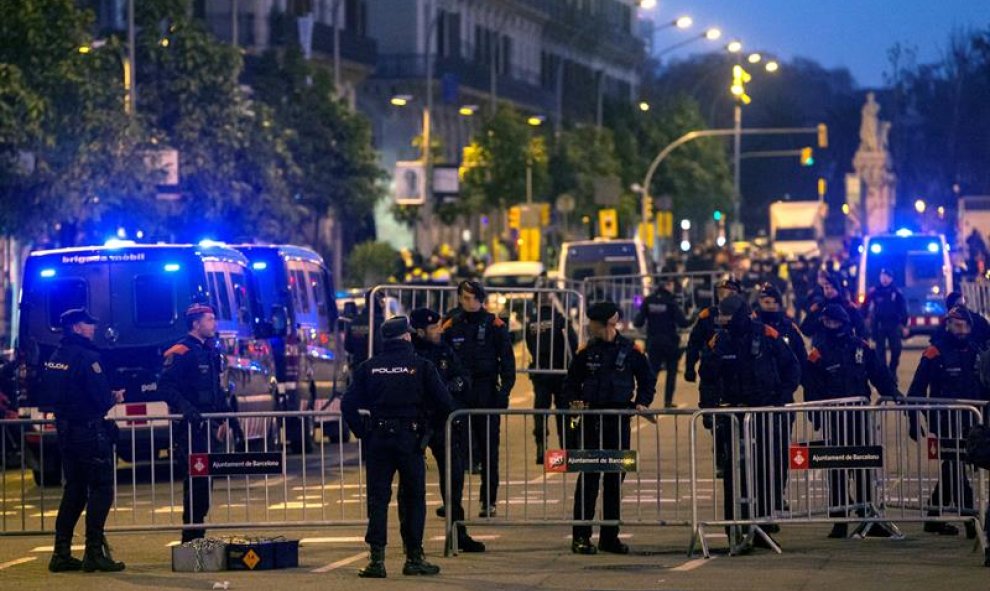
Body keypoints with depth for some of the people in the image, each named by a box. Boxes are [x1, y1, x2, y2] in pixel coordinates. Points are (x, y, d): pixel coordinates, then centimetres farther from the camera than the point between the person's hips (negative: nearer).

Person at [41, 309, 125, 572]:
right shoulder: (86, 357, -16)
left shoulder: (55, 358, 11)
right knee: (101, 490, -2)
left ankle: (61, 553, 13)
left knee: (74, 491, 14)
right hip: (90, 430, -9)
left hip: (65, 430, 9)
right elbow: (101, 399, -21)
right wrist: (114, 398, 3)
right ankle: (94, 553, -5)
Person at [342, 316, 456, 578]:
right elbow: (446, 404, -5)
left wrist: (363, 433, 9)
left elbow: (348, 405, 0)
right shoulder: (422, 366, -3)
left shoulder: (368, 368, 4)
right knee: (413, 499, 8)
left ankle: (377, 560, -1)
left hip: (377, 441, 2)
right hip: (411, 439, -2)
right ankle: (414, 558, 11)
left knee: (378, 499, 4)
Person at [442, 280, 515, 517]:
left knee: (489, 449, 1)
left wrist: (505, 390, -8)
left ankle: (488, 501, 6)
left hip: (487, 395, -2)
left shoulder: (495, 325, 0)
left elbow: (507, 360, 0)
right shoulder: (451, 326, 6)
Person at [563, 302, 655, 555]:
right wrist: (574, 400, -5)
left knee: (615, 478, 6)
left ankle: (610, 536, 14)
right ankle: (581, 536, -3)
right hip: (591, 419, -1)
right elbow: (572, 381, 12)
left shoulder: (630, 351, 0)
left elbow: (648, 380, 11)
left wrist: (641, 403, -3)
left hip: (619, 420, 1)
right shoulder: (587, 351, 2)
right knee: (588, 477, -5)